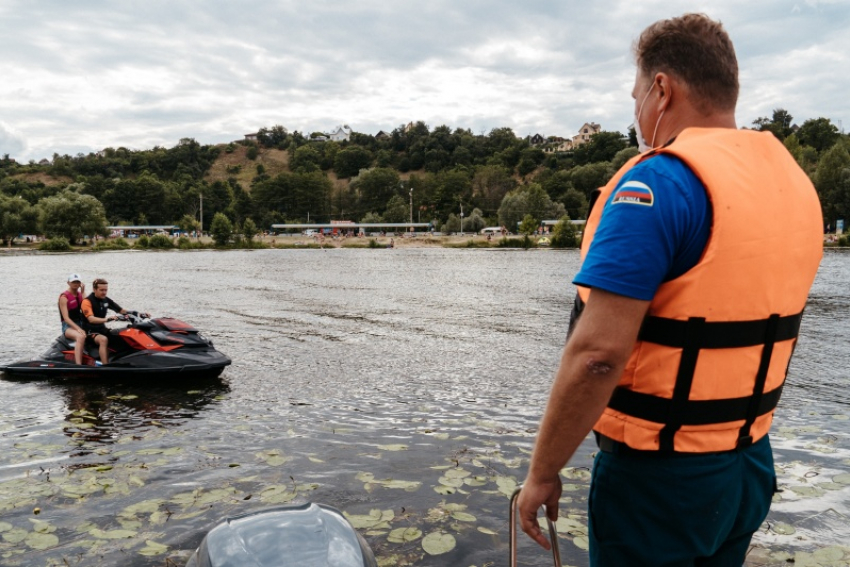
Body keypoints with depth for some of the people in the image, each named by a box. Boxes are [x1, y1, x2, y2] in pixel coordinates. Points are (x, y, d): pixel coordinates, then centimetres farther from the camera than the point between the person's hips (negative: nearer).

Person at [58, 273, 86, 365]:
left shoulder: (80, 294, 15)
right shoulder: (64, 296, -5)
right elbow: (66, 317, -14)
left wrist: (83, 291, -5)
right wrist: (78, 328, -27)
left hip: (81, 324, 7)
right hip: (68, 326, -7)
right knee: (81, 337, -37)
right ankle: (78, 366, -45)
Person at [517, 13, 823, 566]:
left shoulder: (660, 182, -22)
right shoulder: (795, 182, 5)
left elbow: (598, 353, -28)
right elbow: (764, 327, 12)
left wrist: (542, 472, -16)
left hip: (657, 477, -7)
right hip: (751, 465, 8)